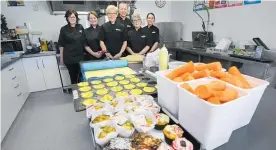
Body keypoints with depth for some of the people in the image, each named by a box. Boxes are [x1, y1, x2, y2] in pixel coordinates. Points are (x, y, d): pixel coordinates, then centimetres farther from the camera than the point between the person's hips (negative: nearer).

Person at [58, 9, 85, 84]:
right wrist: (61, 58, 0)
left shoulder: (80, 27, 5)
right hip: (69, 58, -2)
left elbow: (84, 41, 10)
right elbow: (61, 45, -1)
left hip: (80, 56, 2)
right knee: (73, 76, 8)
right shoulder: (64, 29, -3)